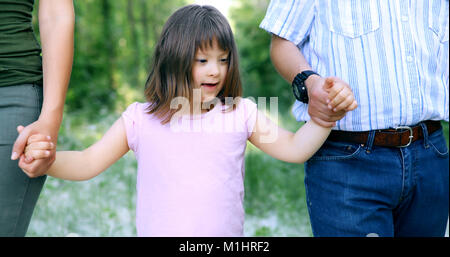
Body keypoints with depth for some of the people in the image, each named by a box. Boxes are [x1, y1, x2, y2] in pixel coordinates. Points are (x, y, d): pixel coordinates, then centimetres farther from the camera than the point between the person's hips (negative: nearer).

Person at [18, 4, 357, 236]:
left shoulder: (241, 113, 3)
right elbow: (88, 163, 1)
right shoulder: (141, 119, -1)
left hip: (227, 233, 1)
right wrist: (48, 160, -18)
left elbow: (294, 149, 4)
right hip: (157, 230, 0)